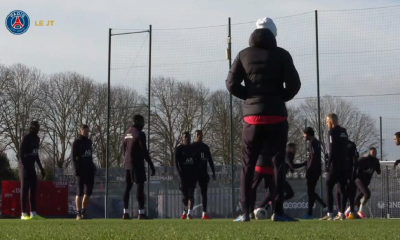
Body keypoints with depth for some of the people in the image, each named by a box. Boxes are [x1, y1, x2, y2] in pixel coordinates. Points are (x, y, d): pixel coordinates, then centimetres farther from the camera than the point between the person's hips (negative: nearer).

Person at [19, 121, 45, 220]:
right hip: (24, 166, -8)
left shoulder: (37, 139, 14)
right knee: (25, 189, -6)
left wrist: (41, 168, 20)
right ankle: (23, 214, -4)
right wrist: (24, 167, -26)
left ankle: (33, 213, 8)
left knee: (33, 188, 6)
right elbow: (20, 153, -17)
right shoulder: (26, 138, -13)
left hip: (31, 166, 8)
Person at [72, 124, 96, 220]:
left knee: (89, 191, 6)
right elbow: (74, 157, -7)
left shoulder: (89, 142, 16)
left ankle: (83, 211, 14)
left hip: (89, 170, 6)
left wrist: (93, 167, 11)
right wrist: (77, 169, -16)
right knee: (80, 192, -4)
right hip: (81, 171, -6)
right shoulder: (76, 142, -2)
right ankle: (78, 213, -1)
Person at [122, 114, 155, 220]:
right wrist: (152, 166, -12)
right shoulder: (139, 134, -12)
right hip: (137, 164, -8)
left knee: (128, 187, 9)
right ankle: (141, 213, -11)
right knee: (140, 186, -8)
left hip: (128, 164, 8)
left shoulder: (127, 133, 14)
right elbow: (144, 152, -15)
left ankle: (126, 213, 9)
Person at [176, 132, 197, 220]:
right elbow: (176, 162, -4)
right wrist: (180, 173, -13)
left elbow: (196, 161, 13)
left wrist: (196, 174, 4)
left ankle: (189, 213, -13)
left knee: (191, 194, -8)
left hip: (192, 174, 2)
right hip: (183, 174, -2)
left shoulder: (193, 148, 12)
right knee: (185, 195, 4)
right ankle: (185, 211, 25)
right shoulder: (179, 149, 2)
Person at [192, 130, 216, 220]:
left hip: (203, 173, 4)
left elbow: (210, 161, 15)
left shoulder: (205, 147, 13)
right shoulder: (191, 147, 1)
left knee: (204, 193, 2)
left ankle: (204, 213, 2)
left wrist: (213, 172, 9)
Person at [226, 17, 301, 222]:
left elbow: (232, 84, 0)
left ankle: (245, 212, -1)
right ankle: (278, 211, -3)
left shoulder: (244, 55, 6)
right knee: (278, 163, 4)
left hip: (252, 116, 1)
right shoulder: (281, 54, 1)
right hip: (276, 116, -1)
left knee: (247, 165, 6)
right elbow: (294, 85, -5)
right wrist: (279, 98, 11)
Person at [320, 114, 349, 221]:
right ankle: (342, 213, 6)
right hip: (344, 165, 7)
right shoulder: (344, 131, 15)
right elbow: (345, 148, 16)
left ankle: (330, 214, -9)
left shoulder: (332, 132, -8)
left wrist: (328, 165, -13)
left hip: (335, 165, -7)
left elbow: (332, 150, -14)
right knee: (342, 189, 7)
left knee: (329, 188, -3)